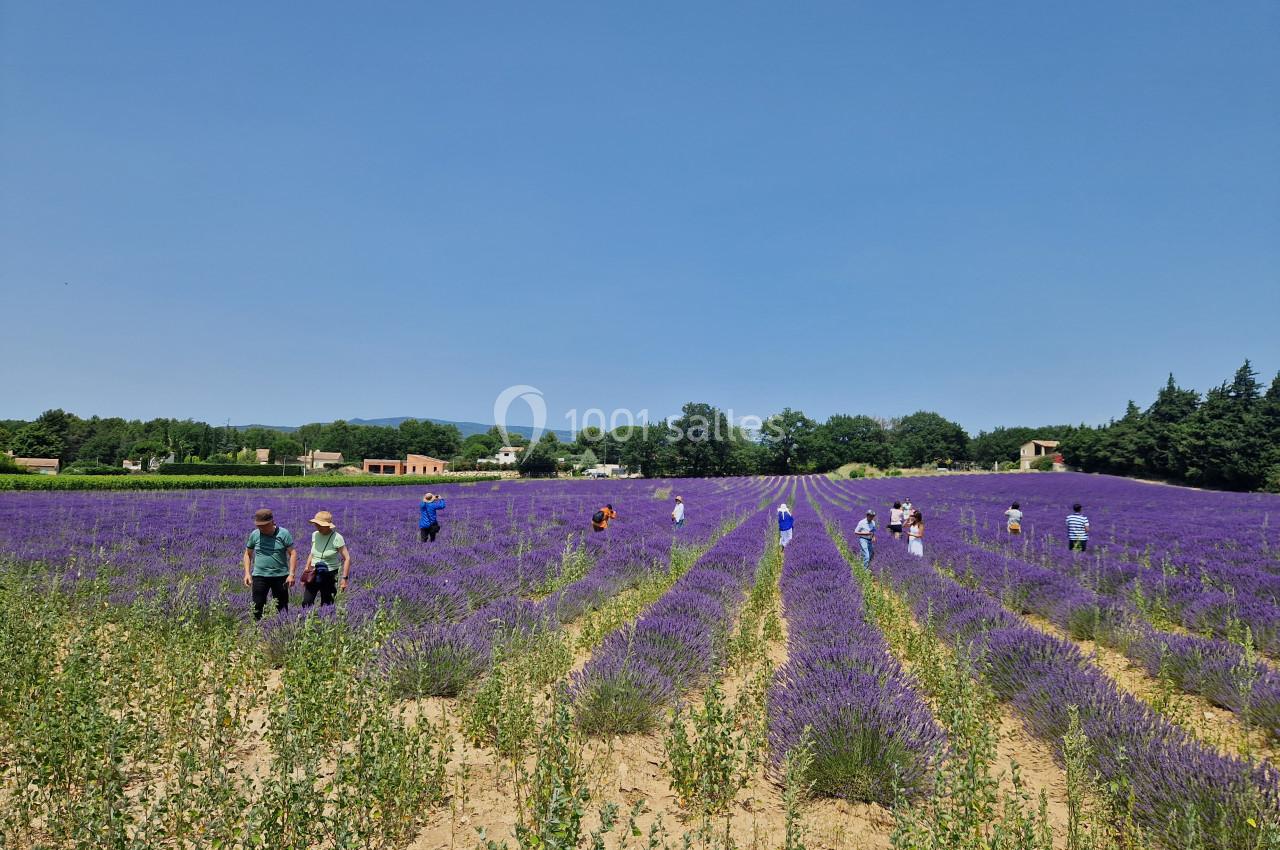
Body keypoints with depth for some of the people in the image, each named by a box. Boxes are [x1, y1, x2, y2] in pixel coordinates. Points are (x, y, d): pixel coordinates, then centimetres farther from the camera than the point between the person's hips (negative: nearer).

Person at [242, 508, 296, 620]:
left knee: (281, 607, 7)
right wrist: (247, 573, 2)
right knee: (257, 606, -2)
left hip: (280, 576, -1)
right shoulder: (254, 535, 2)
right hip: (259, 576, 1)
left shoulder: (283, 534, -5)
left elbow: (293, 553, -5)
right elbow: (248, 554, 13)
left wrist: (291, 574, -13)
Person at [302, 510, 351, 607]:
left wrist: (345, 578, -16)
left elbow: (347, 558, -12)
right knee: (306, 603, -5)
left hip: (329, 575, -5)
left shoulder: (336, 538, -14)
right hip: (314, 574, 5)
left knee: (326, 605, 1)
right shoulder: (315, 535, 3)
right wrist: (306, 568, 14)